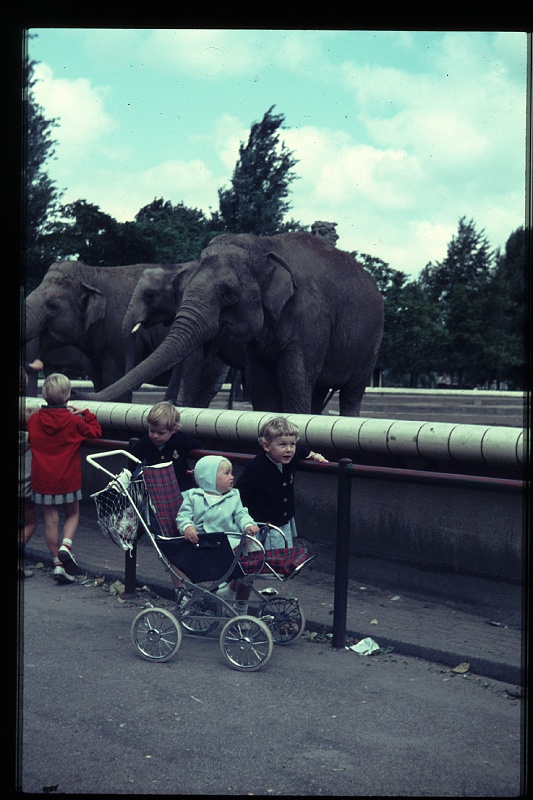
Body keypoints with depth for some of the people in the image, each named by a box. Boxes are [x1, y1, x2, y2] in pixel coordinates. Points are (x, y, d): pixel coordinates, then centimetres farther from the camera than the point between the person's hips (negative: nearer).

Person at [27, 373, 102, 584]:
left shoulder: (34, 419, -3)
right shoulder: (74, 421, -10)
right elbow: (95, 432, 1)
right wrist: (86, 414, 10)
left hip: (42, 479, 2)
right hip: (67, 479, -2)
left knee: (50, 519, 8)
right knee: (72, 514, 17)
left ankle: (58, 562, 9)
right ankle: (66, 545, -8)